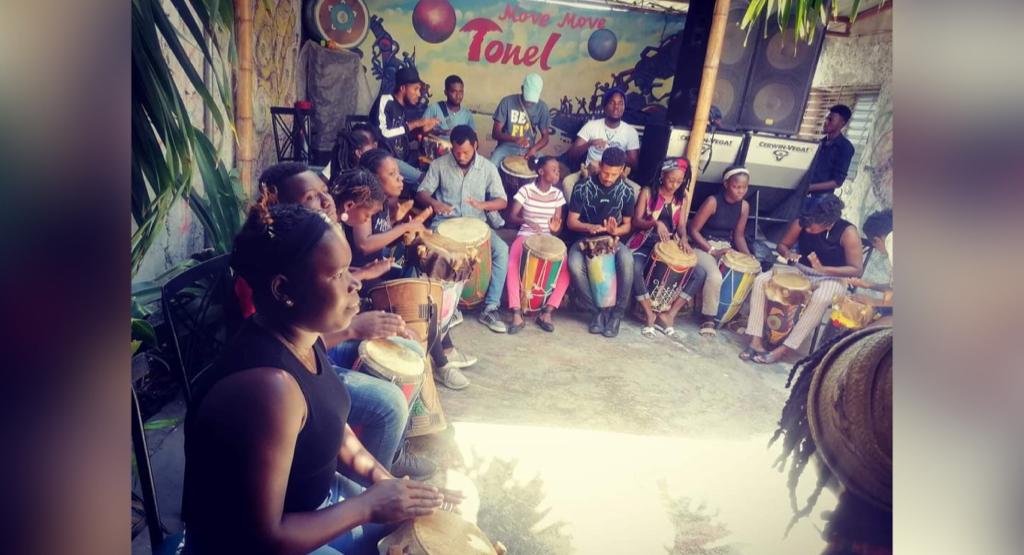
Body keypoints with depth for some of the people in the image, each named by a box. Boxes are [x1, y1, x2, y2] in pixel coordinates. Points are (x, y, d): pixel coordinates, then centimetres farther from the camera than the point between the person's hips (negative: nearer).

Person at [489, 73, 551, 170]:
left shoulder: (541, 107, -3)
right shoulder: (507, 102, -9)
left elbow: (545, 136, 4)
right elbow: (495, 133, -10)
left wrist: (534, 149, -18)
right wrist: (515, 139, -28)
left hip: (527, 150, 2)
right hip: (506, 147, -2)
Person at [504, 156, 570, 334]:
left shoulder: (557, 194, 5)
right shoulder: (526, 190, -4)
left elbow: (558, 224, 6)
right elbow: (512, 217, -7)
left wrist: (555, 228, -18)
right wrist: (526, 221, -27)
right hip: (525, 236, -2)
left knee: (565, 269, -23)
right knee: (512, 266, -31)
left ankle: (547, 312, -16)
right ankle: (517, 314, -26)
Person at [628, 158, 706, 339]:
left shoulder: (681, 198, 10)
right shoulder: (648, 192, -2)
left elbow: (681, 225, 4)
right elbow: (636, 221, -9)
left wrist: (683, 239, -19)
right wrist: (655, 223, -29)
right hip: (645, 243, -4)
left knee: (699, 273, -14)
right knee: (635, 268, -37)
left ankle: (669, 314, -12)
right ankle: (650, 314, -19)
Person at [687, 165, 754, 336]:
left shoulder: (744, 206, 3)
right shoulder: (713, 201, -15)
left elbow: (739, 235, 10)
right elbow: (693, 229, -14)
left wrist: (749, 257, -7)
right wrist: (712, 251, -21)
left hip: (726, 248, 6)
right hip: (704, 247, -6)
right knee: (715, 276, -33)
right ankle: (708, 318, -14)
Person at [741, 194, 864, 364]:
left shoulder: (848, 232, -21)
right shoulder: (800, 223, -12)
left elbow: (857, 270, -20)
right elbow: (782, 244, 4)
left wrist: (823, 269, -33)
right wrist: (787, 253, -21)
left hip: (832, 277, -4)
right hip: (800, 270, 4)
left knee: (820, 299, -39)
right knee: (761, 280, -20)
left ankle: (784, 349, -31)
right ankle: (756, 341, -26)